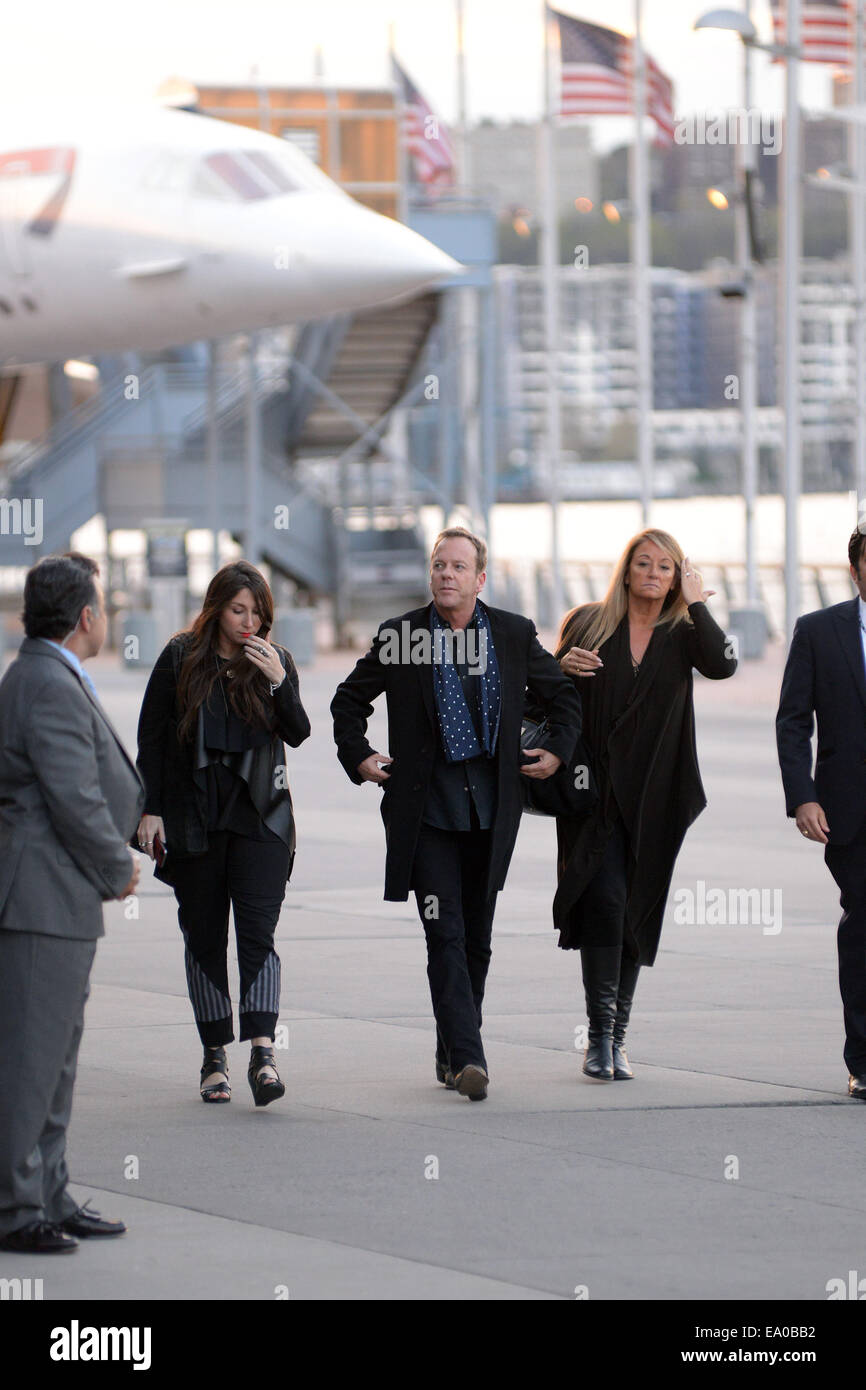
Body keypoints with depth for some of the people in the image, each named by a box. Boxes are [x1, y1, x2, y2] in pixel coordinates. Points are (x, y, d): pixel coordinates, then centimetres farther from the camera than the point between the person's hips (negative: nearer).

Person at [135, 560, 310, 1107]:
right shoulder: (181, 658, 1)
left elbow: (298, 733, -2)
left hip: (260, 816, 0)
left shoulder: (275, 660, 5)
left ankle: (263, 1052, -21)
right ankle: (215, 1057, 12)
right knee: (204, 938, 5)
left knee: (258, 931, -12)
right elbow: (151, 738, 3)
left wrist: (279, 682, -17)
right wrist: (151, 810, -2)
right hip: (193, 817, 1)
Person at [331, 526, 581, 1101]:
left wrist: (557, 750, 6)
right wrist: (358, 756, 1)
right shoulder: (400, 636, 0)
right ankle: (468, 1059, -19)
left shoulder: (514, 634, 4)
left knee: (477, 939, 9)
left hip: (492, 810, 3)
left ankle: (454, 1053, 21)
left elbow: (564, 693, 18)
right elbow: (350, 700, 12)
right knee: (445, 935, -12)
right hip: (427, 809, -3)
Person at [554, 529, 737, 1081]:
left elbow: (722, 663, -15)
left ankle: (617, 1037, 16)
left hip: (651, 797, 2)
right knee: (603, 899, -15)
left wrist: (696, 603, -9)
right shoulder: (588, 623, 5)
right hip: (595, 788, -2)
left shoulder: (683, 635, 7)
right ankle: (600, 1035, -14)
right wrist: (563, 667, -10)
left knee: (635, 911, 6)